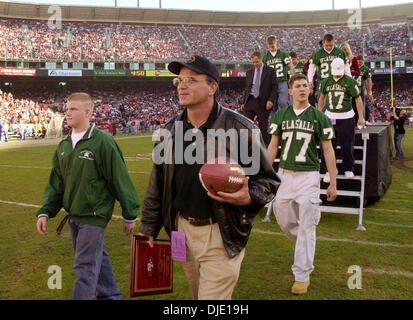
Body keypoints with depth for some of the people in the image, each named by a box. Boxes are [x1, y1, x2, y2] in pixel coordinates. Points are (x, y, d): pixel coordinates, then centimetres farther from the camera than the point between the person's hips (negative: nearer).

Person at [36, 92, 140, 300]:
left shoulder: (102, 142, -14)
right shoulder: (64, 146, 8)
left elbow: (120, 179, -12)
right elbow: (55, 183, 13)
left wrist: (130, 215, -9)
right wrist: (45, 212, 5)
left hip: (94, 216, -7)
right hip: (73, 216, 7)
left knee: (86, 267, -1)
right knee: (97, 258, 21)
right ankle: (110, 295, 39)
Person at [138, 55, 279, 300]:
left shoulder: (240, 128, -10)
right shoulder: (170, 130, 6)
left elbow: (268, 180, -4)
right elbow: (157, 185, 12)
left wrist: (248, 198, -24)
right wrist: (149, 228, 11)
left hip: (222, 234, -5)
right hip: (182, 229, 6)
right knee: (198, 293, 21)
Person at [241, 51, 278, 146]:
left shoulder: (270, 71, 1)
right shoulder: (249, 72, 14)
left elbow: (274, 87, -3)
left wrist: (271, 100, -14)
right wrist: (243, 102, 10)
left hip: (263, 103, -4)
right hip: (250, 101, 4)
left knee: (263, 126, 1)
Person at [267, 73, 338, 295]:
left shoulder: (319, 117, 0)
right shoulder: (280, 115, 8)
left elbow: (328, 151, 1)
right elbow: (273, 147, 11)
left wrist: (333, 183, -2)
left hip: (308, 176, -3)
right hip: (284, 174, 3)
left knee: (306, 227, -3)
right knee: (284, 221, 9)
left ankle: (302, 275, 9)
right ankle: (306, 248, 39)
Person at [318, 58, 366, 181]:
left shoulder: (350, 81, -3)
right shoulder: (326, 81, 6)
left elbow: (358, 99, 2)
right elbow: (322, 97, 20)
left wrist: (361, 117, 1)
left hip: (346, 117, -2)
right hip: (329, 116, 3)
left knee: (347, 146, 1)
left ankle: (348, 169, 20)